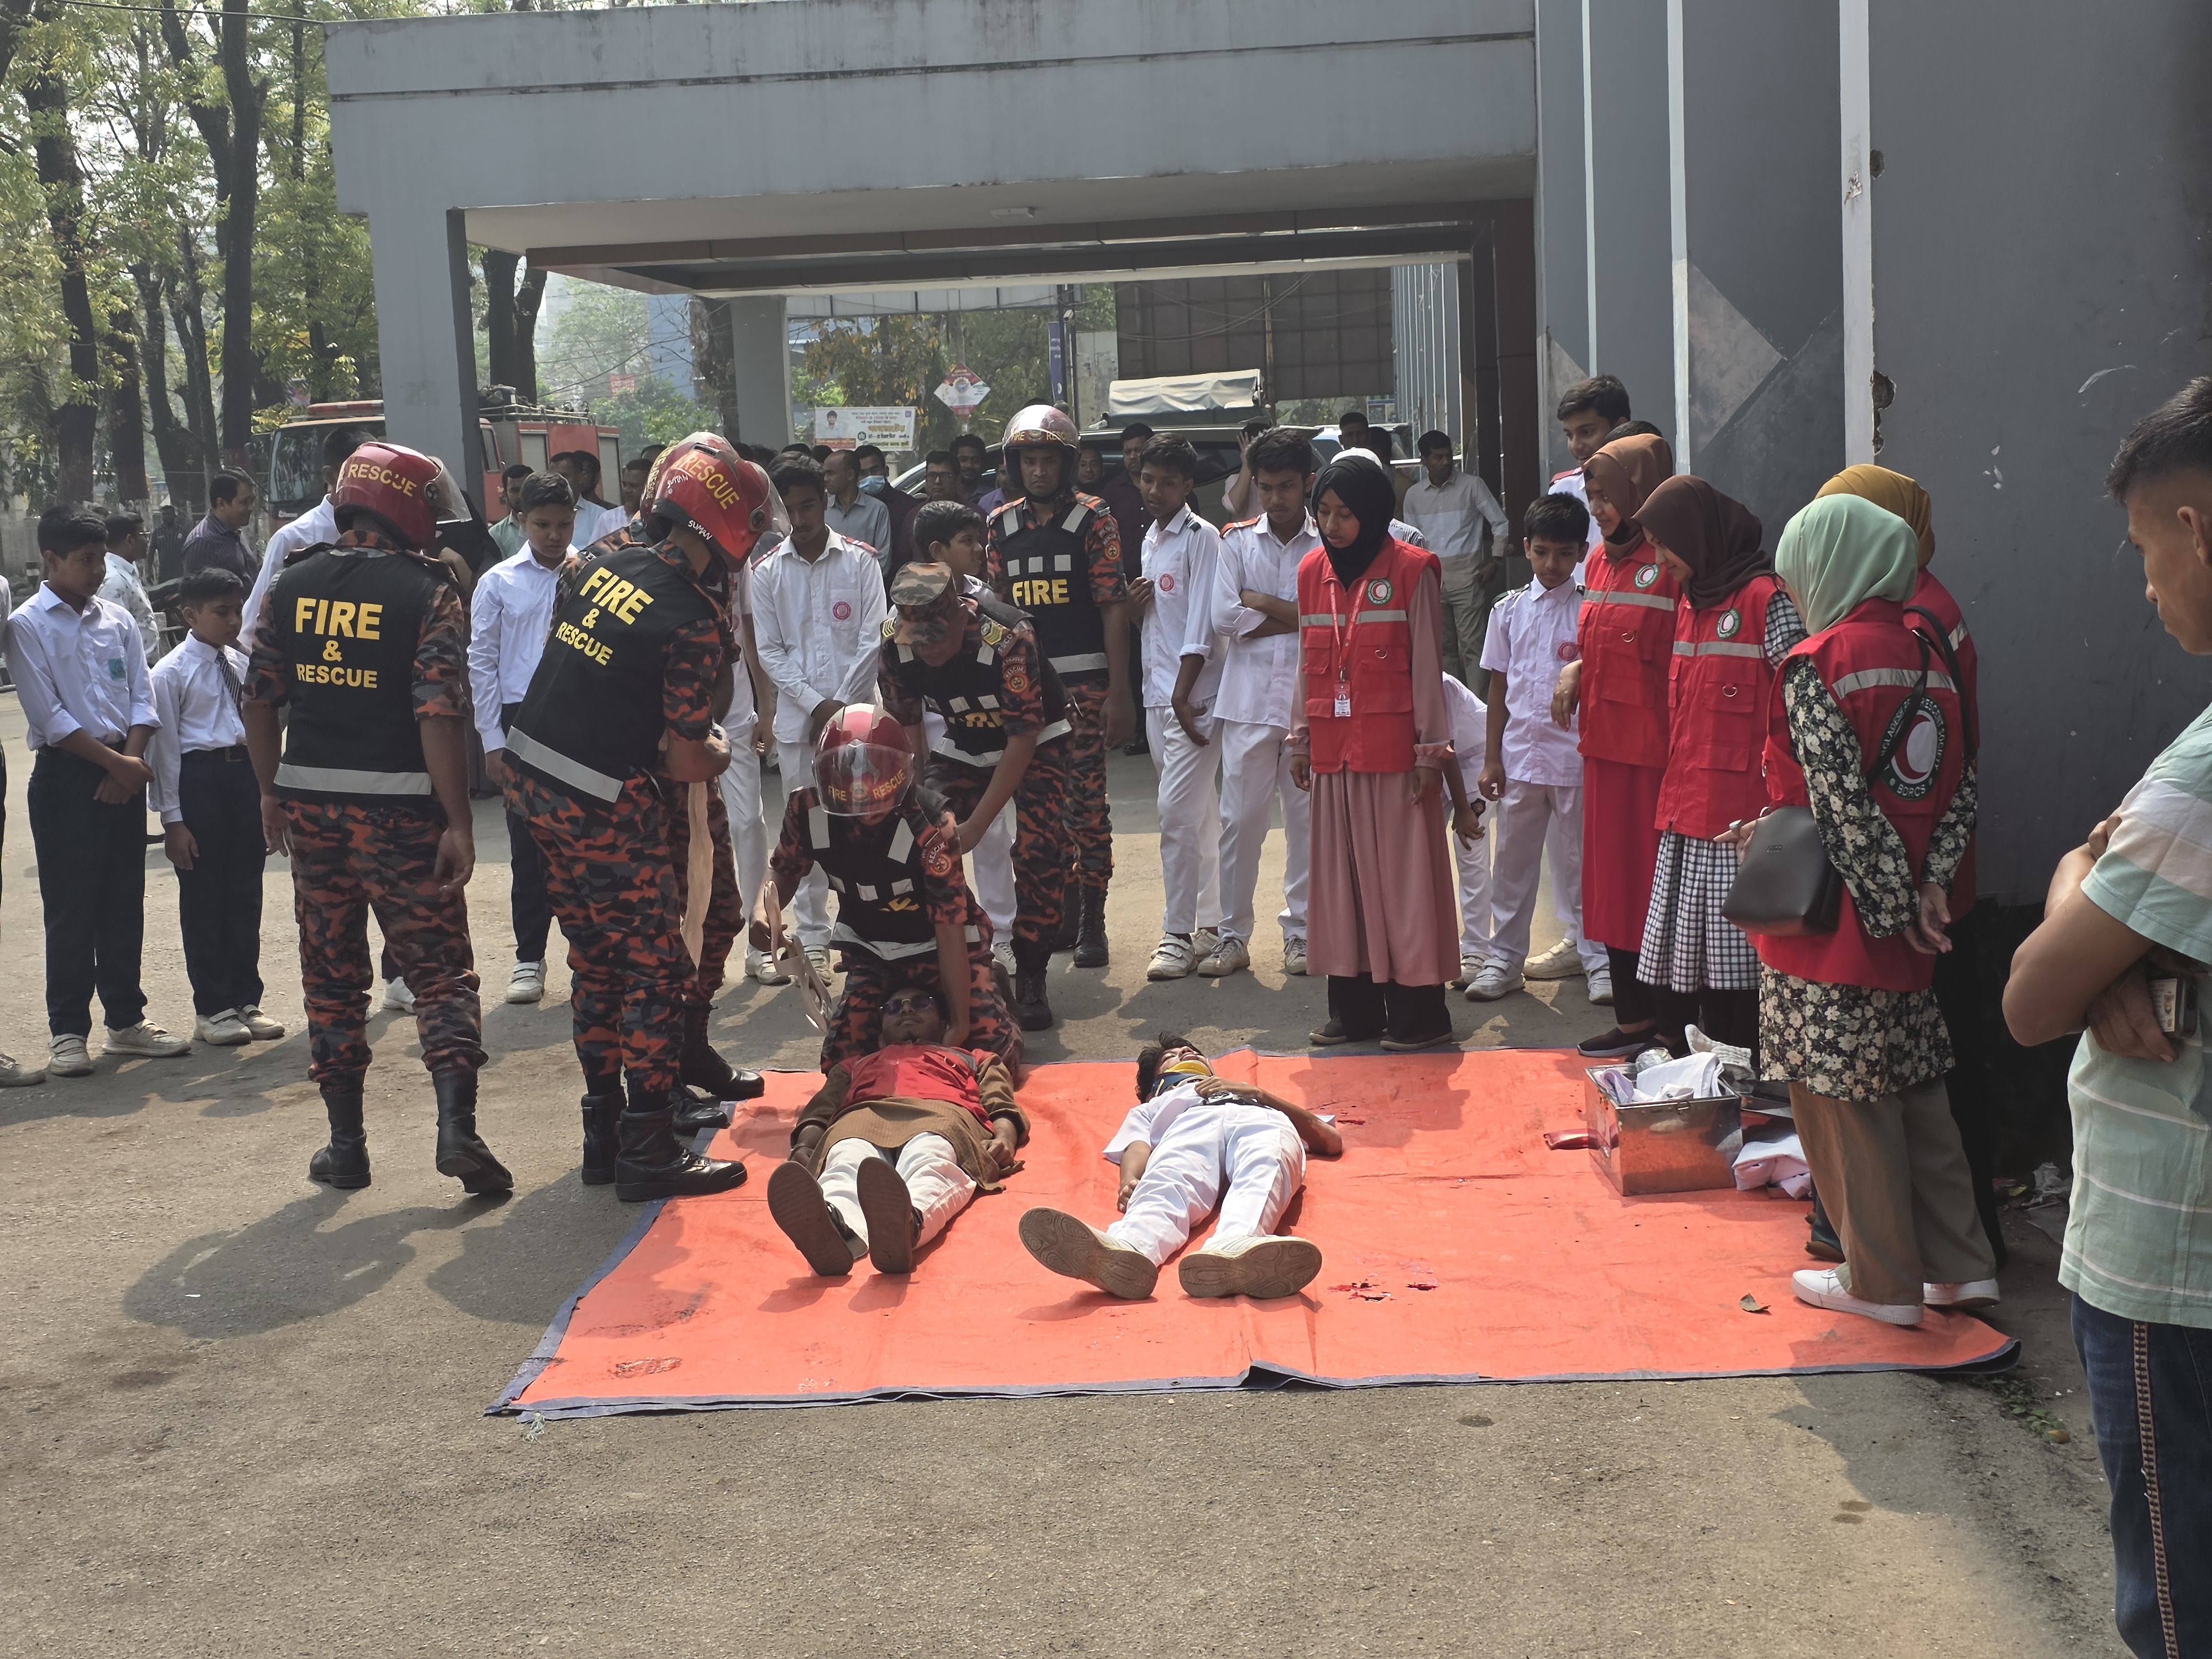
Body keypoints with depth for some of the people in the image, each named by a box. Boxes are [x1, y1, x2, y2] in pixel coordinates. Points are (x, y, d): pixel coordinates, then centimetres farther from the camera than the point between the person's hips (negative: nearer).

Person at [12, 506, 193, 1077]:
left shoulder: (118, 620, 10)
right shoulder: (26, 626, -5)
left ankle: (126, 1019, 19)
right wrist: (115, 762, -12)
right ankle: (67, 1031, 6)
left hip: (123, 774, 5)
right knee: (71, 909, -1)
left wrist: (132, 762, -6)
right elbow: (50, 716, -11)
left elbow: (142, 698, 8)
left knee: (125, 903, 9)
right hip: (65, 775, -5)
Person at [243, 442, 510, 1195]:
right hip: (398, 805, -4)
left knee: (331, 975, 14)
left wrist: (272, 789, 20)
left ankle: (346, 1142, 19)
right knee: (440, 970, 3)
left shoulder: (291, 584, 5)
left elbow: (260, 701, 7)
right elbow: (440, 715, -16)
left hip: (309, 802, 4)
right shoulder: (427, 591, -9)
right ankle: (456, 1125, -10)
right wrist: (459, 823, -14)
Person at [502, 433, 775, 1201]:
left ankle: (604, 1135, 25)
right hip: (606, 803, -8)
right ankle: (649, 1153, 6)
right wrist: (720, 751, 5)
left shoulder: (597, 564, 4)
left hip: (533, 779, 8)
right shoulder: (693, 620, -18)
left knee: (595, 962, 18)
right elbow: (685, 762, -16)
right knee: (654, 971, 2)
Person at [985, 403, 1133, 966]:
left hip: (1084, 681, -4)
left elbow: (1114, 608, -6)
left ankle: (1092, 919, 4)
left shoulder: (1092, 519, -3)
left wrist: (1119, 692, -11)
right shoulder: (1002, 525, 9)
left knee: (1087, 800, -2)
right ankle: (1061, 907, 21)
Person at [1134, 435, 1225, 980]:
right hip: (1157, 692, 8)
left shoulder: (1201, 537, -8)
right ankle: (1211, 924, 18)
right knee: (1197, 815, 12)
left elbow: (1201, 624, -13)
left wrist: (1183, 695, -18)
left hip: (1192, 695, -8)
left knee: (1177, 812, -11)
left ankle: (1179, 934, -7)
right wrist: (1133, 604, 1)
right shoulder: (1150, 538, 16)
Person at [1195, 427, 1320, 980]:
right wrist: (1296, 617, -7)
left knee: (1308, 818, 5)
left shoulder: (1328, 544, 3)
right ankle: (1233, 935, 10)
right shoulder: (1237, 541, 7)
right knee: (1240, 818, 1)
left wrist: (1260, 602, -7)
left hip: (1310, 701, -1)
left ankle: (1300, 931, 17)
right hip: (1248, 700, 1)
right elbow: (1224, 617, -4)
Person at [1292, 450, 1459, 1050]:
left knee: (1402, 875, -2)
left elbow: (1427, 665, -6)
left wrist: (1431, 749, -8)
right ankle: (1355, 1009, 16)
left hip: (1393, 747, -5)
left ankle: (1418, 1011, 5)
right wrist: (1300, 740, 13)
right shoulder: (1312, 572, 10)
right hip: (1333, 748, 5)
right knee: (1340, 876, 8)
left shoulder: (1411, 570, -5)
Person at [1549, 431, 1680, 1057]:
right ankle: (1633, 1016, 22)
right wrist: (1575, 671, 5)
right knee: (1612, 876, 12)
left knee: (1662, 882, -3)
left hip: (1657, 745, -8)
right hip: (1605, 742, 9)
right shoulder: (1600, 560, 14)